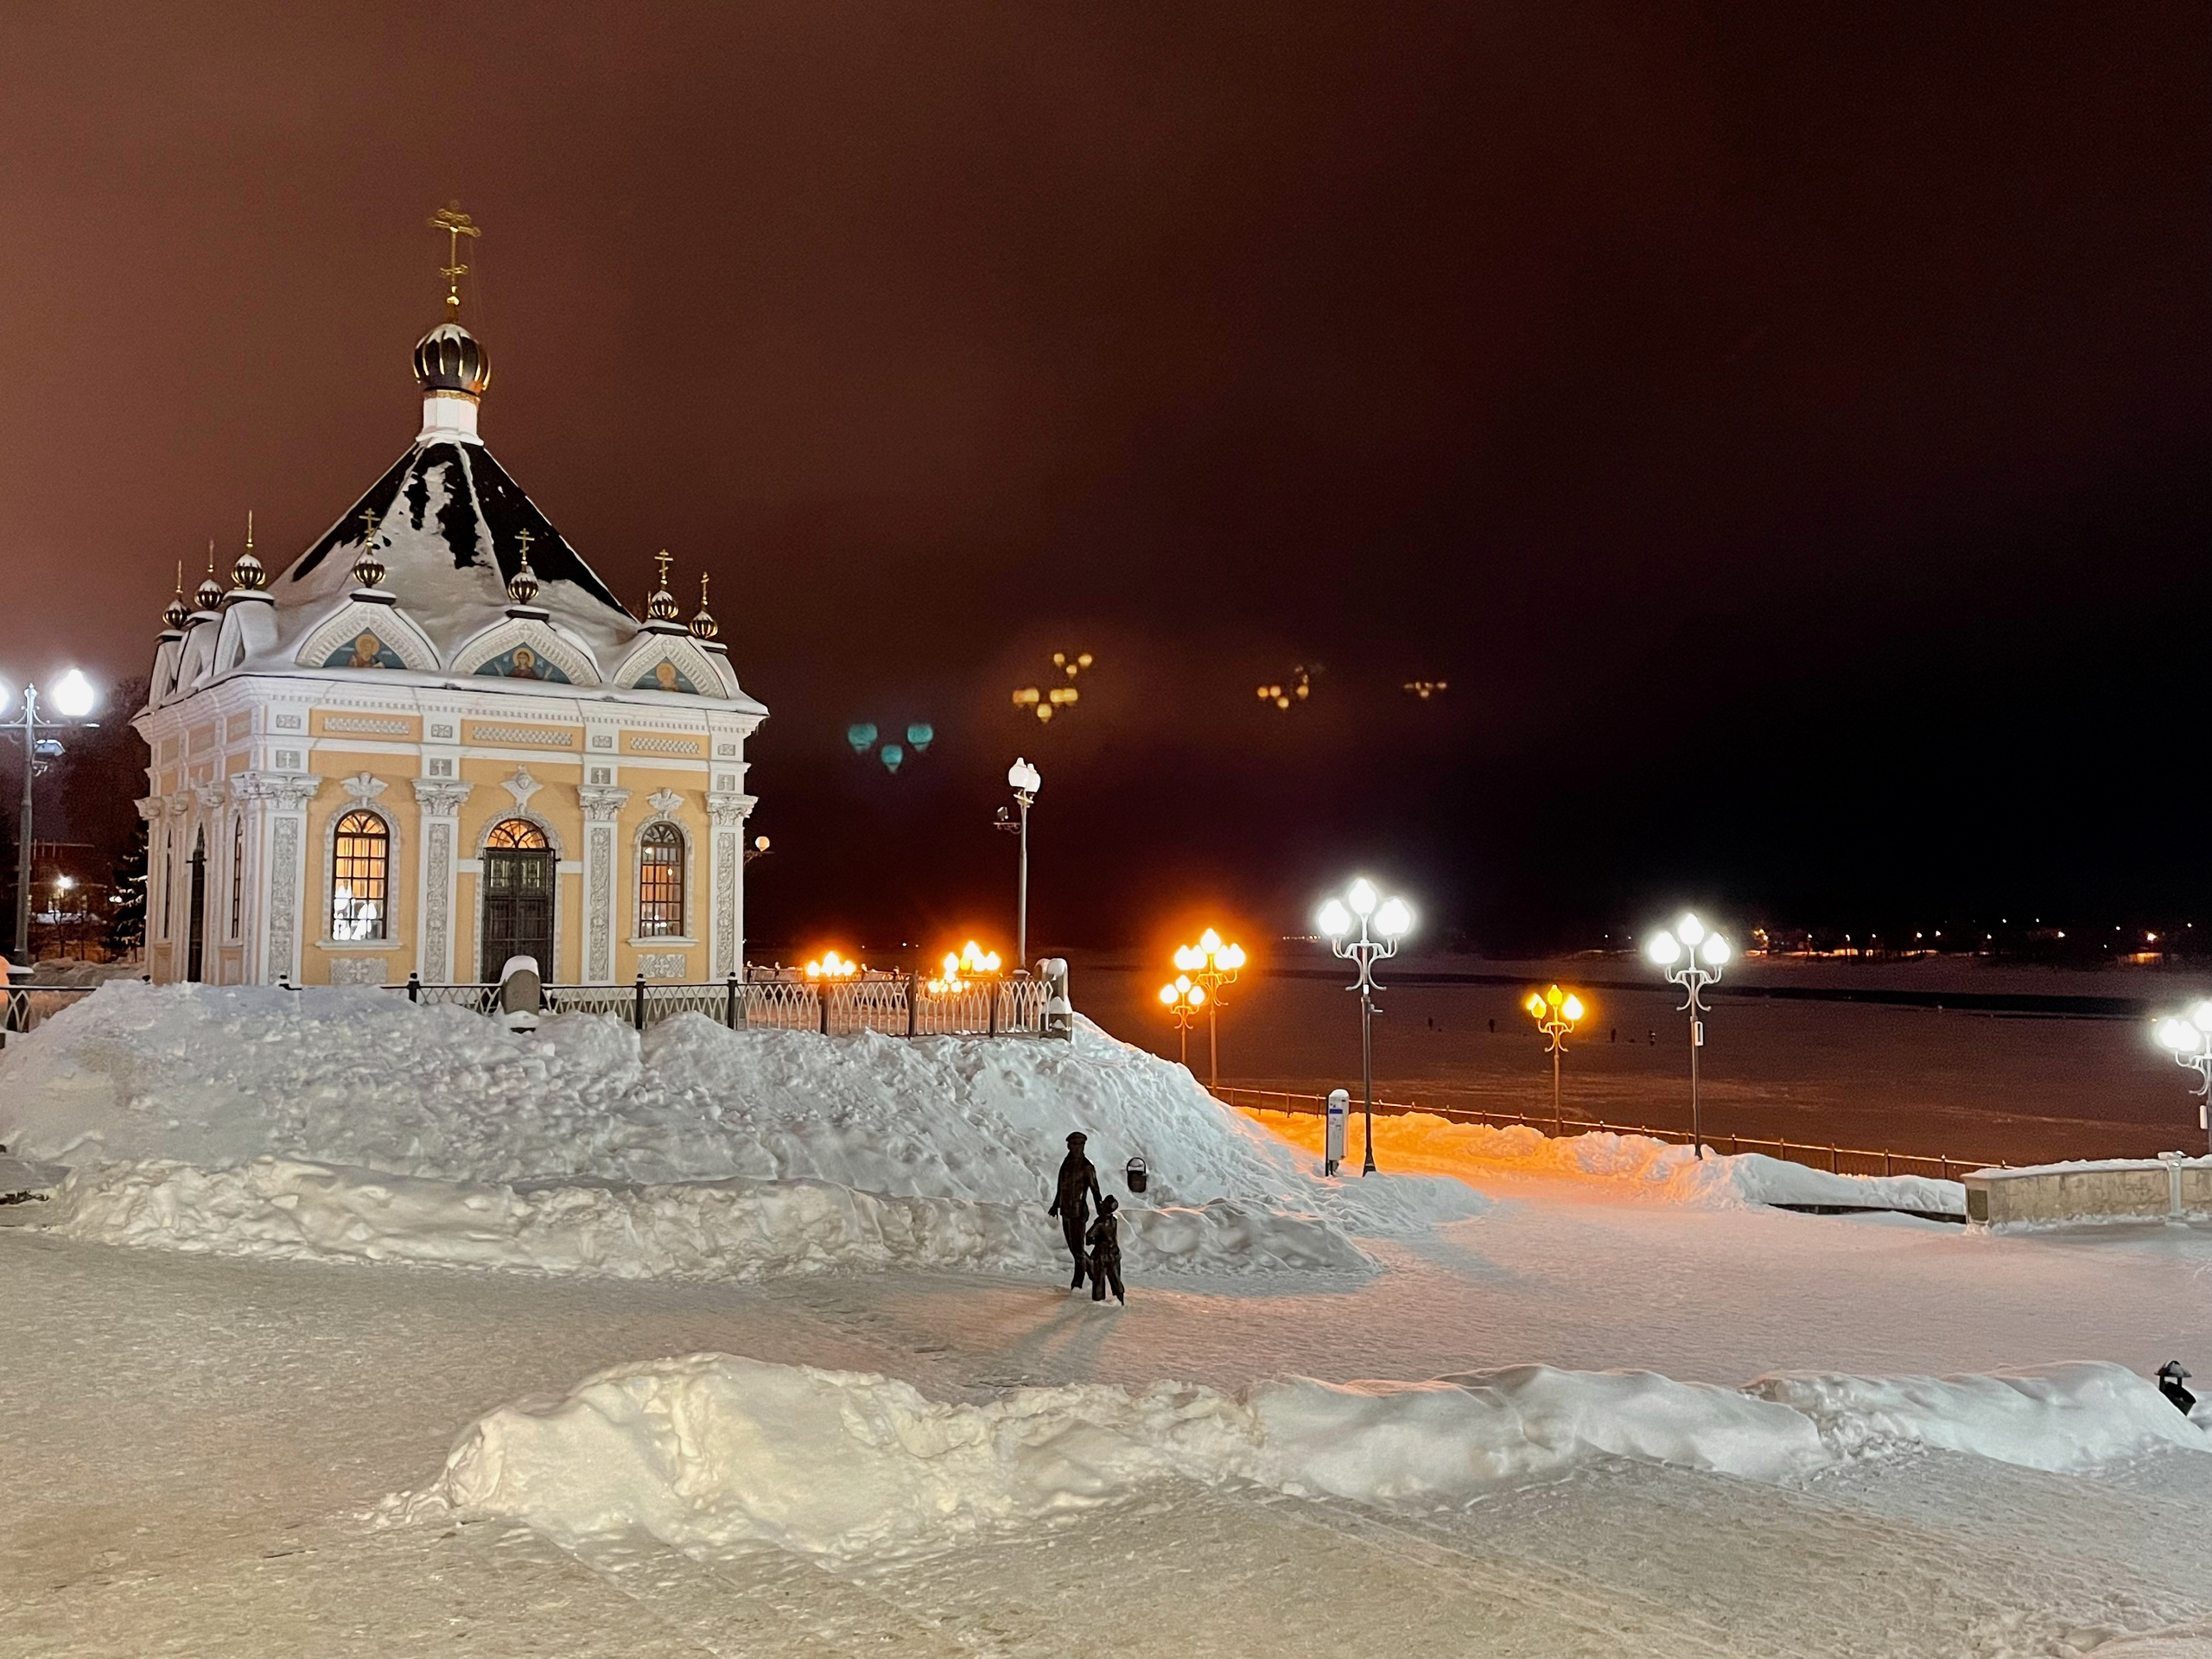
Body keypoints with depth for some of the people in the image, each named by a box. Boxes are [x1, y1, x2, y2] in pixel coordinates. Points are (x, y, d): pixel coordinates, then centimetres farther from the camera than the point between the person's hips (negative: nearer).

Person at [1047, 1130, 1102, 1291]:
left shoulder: (1086, 1167, -11)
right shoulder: (1066, 1163, 10)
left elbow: (1095, 1191, -13)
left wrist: (1100, 1210, -20)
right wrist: (1056, 1205, 26)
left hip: (1078, 1212, -7)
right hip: (1066, 1211, 7)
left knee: (1077, 1248, -4)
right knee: (1073, 1247, 14)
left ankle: (1077, 1282, 4)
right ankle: (1092, 1269, 33)